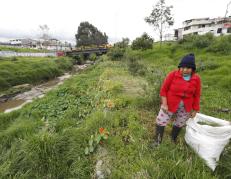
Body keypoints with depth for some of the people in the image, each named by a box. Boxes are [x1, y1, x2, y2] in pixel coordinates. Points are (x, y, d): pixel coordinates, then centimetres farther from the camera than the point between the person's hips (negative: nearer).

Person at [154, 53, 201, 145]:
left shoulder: (196, 79, -7)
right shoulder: (173, 74, -16)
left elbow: (196, 95, 2)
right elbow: (163, 89, -11)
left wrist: (195, 110, 4)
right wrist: (164, 104, -16)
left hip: (185, 107, 3)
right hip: (170, 104, -2)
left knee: (179, 124, 20)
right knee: (161, 122, 0)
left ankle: (173, 140, 46)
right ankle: (157, 142, 21)